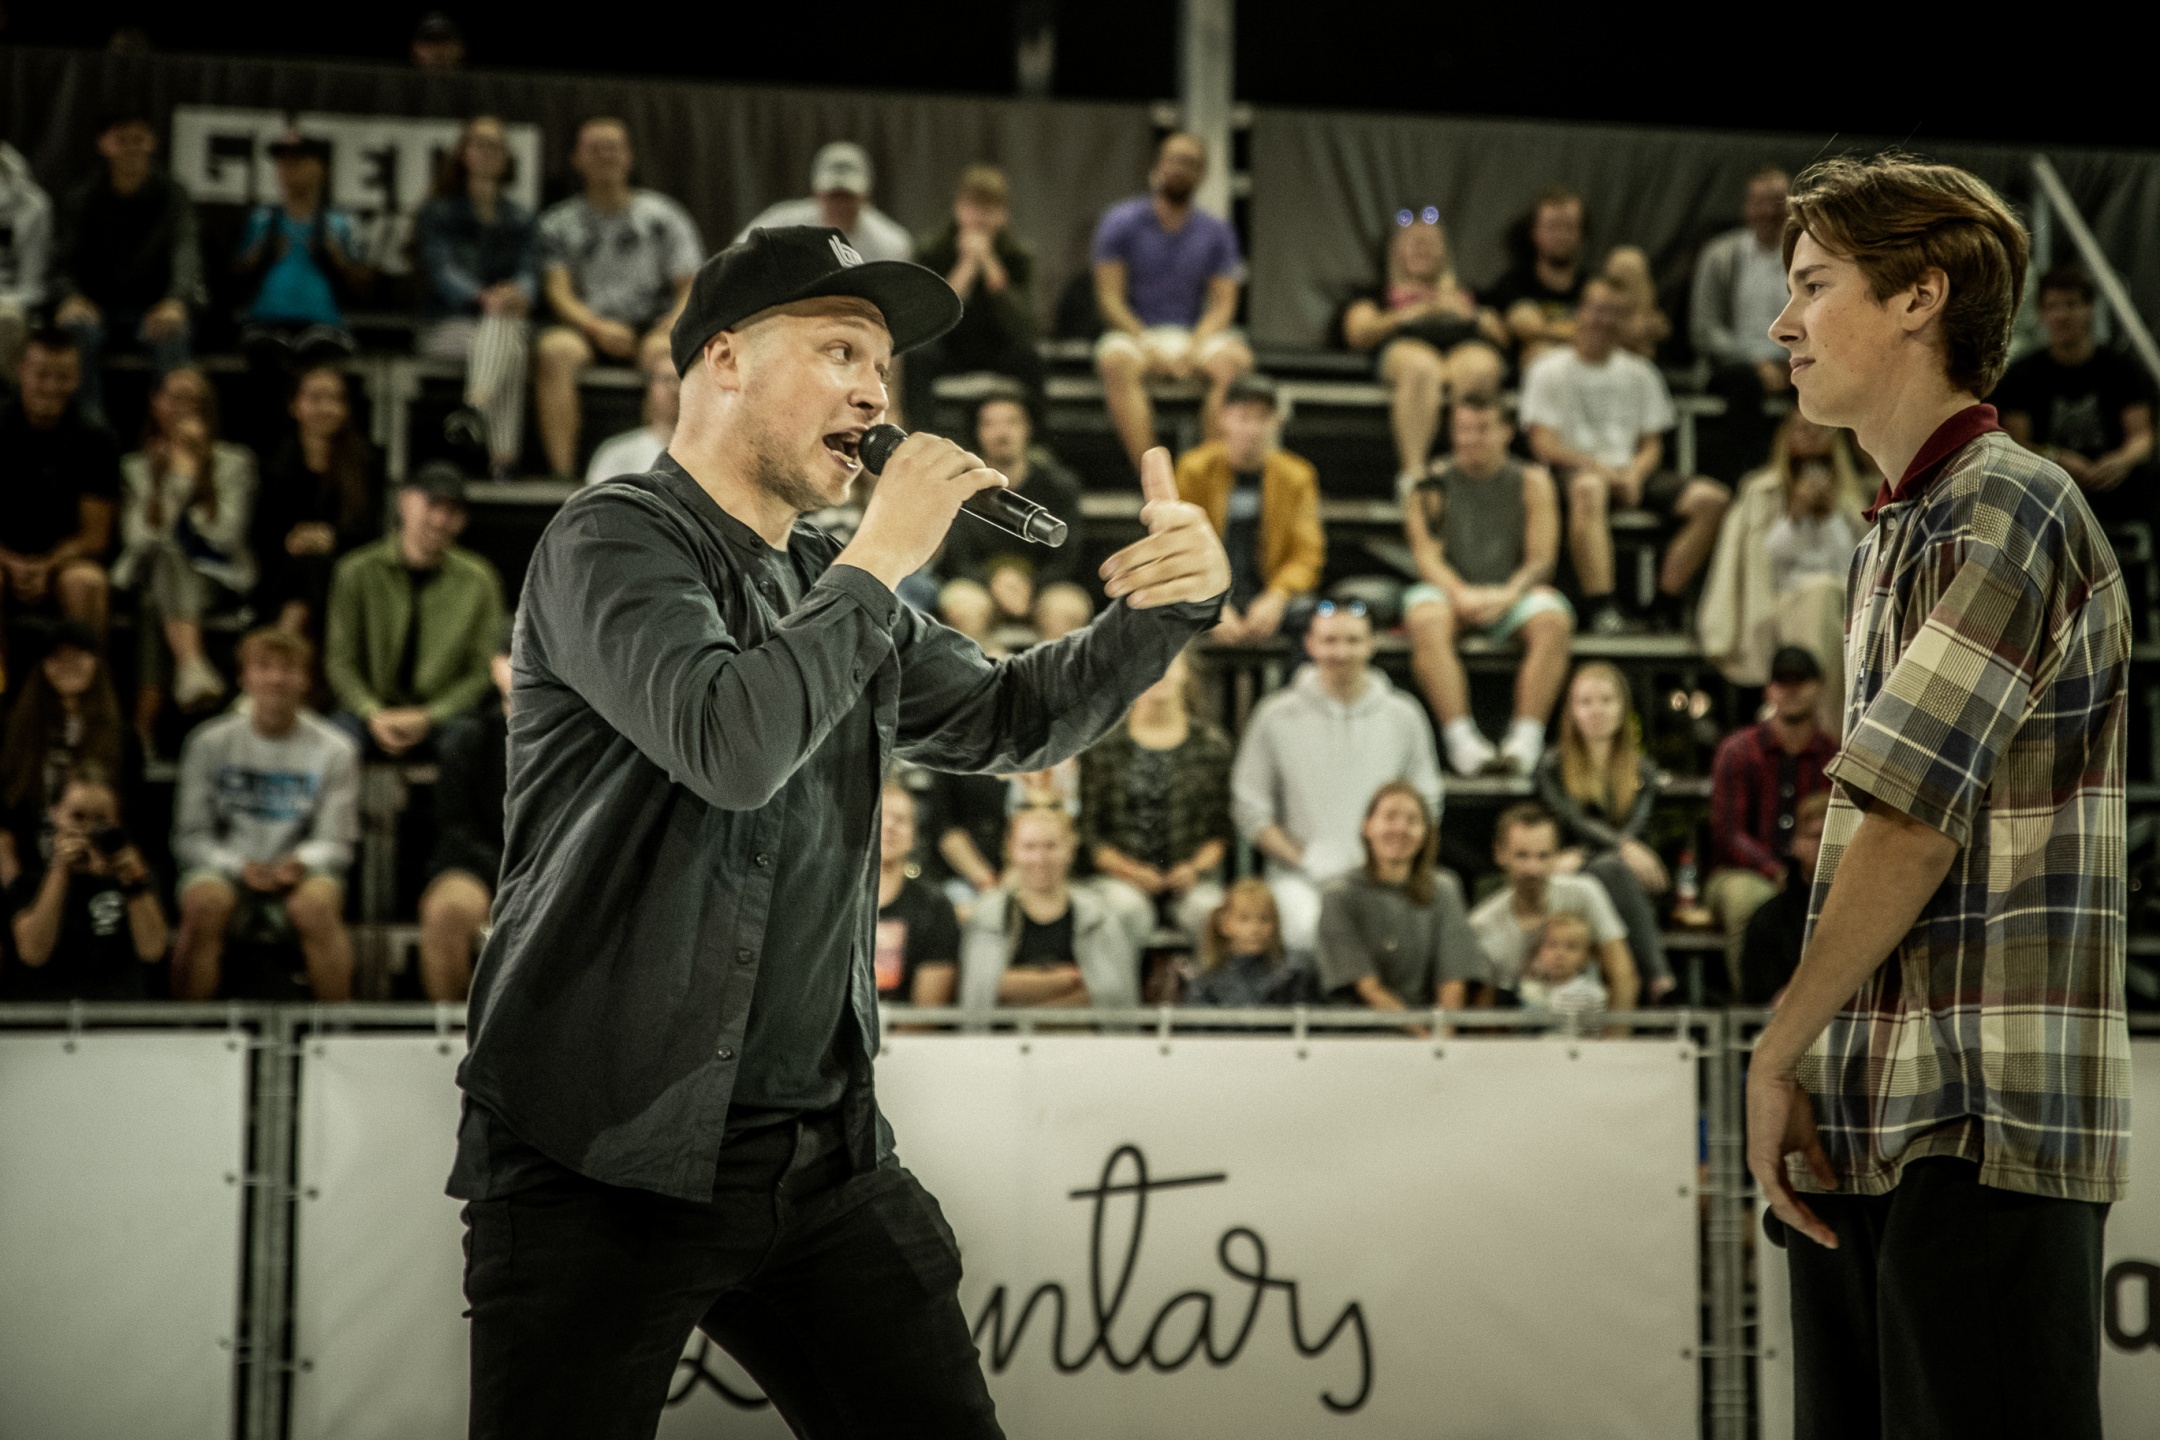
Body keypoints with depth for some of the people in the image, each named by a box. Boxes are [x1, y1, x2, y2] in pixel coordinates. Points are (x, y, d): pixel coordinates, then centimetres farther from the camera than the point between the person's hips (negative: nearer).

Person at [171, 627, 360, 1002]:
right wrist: (239, 866, -16)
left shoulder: (335, 750, 3)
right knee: (204, 903, -34)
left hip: (299, 871, 0)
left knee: (317, 904, -35)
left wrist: (299, 862, -19)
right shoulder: (209, 743, 3)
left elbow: (336, 842, 4)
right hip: (225, 867, 0)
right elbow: (189, 837, 3)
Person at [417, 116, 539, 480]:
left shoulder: (521, 220, 22)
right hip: (451, 324, -2)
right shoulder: (437, 213, 13)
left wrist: (518, 293, -23)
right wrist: (483, 298, -27)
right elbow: (441, 271, -5)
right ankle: (503, 456, -56)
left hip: (509, 323, 2)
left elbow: (530, 272, 4)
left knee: (504, 330, -38)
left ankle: (477, 408, -64)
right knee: (507, 348, -37)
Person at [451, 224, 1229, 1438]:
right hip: (605, 1159, -7)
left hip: (822, 1156, 7)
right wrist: (880, 562, -13)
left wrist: (1165, 607, 4)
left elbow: (1012, 719, 21)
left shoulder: (837, 589, 16)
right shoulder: (614, 540, -7)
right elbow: (731, 744, -24)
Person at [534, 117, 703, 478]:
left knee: (664, 350, -36)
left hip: (651, 327, 0)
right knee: (554, 349, -33)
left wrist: (670, 326, -15)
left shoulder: (663, 216, 11)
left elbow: (690, 287, 7)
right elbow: (558, 292, 1)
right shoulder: (559, 223, 12)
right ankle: (560, 472, -38)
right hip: (586, 328, 1)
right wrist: (596, 326, -19)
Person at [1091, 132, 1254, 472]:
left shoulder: (1216, 231, 8)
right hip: (1134, 334, -2)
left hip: (1194, 337, 2)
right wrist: (1152, 348, -18)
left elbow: (1223, 303, 4)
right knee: (1117, 360, -37)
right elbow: (1110, 297, -4)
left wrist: (1192, 348, -16)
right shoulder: (1121, 221, 1)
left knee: (1234, 358, -30)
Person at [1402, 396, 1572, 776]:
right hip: (1451, 590, 0)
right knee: (1426, 621, -35)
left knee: (1553, 620, -32)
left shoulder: (1531, 482, 7)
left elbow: (1541, 559, 0)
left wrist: (1506, 595, -20)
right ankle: (1460, 737, -41)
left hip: (1511, 595, 1)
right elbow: (1426, 555, -3)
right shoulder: (1433, 485, 7)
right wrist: (1461, 593, -22)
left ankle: (1526, 737, -38)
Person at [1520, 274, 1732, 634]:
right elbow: (1543, 444, -3)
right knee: (1588, 488, -43)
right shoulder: (1550, 371, 7)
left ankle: (1665, 608, -20)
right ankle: (1602, 610, -47)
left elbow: (1652, 445, 16)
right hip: (1574, 469, -5)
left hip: (1631, 472, 5)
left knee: (1712, 498, -19)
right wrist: (1598, 466, -17)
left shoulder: (1638, 372, 20)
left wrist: (1634, 473, -8)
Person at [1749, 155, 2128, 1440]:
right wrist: (1811, 1078, 8)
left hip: (1985, 1136, -9)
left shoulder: (2007, 513, -9)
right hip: (1865, 1131, 9)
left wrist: (1780, 1051, -7)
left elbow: (1911, 828, -15)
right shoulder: (1903, 533, 18)